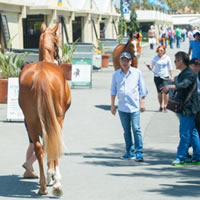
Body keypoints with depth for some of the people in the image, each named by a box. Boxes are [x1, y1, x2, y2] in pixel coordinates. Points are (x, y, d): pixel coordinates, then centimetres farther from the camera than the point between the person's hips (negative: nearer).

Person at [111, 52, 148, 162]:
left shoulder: (137, 72, 3)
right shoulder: (116, 74, 8)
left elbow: (142, 89, 7)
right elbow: (113, 90, 14)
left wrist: (142, 103, 3)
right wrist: (112, 105, 11)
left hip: (134, 106, -3)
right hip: (122, 107, 3)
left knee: (136, 129, -10)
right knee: (126, 131, 9)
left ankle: (139, 152, -8)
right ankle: (130, 151, 17)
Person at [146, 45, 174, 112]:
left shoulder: (167, 58, 4)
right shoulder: (155, 58, 4)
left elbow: (170, 68, 10)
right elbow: (151, 67, 10)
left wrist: (172, 76, 4)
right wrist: (149, 66, -12)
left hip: (165, 77, -1)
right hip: (157, 76, 1)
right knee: (159, 92, 0)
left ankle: (165, 106, -3)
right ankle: (161, 106, 11)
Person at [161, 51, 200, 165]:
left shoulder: (189, 74, -16)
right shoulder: (182, 74, 16)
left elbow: (184, 84, -35)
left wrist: (170, 87, -49)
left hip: (188, 108, -10)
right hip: (184, 108, 10)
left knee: (185, 133, -8)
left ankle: (181, 157, -5)